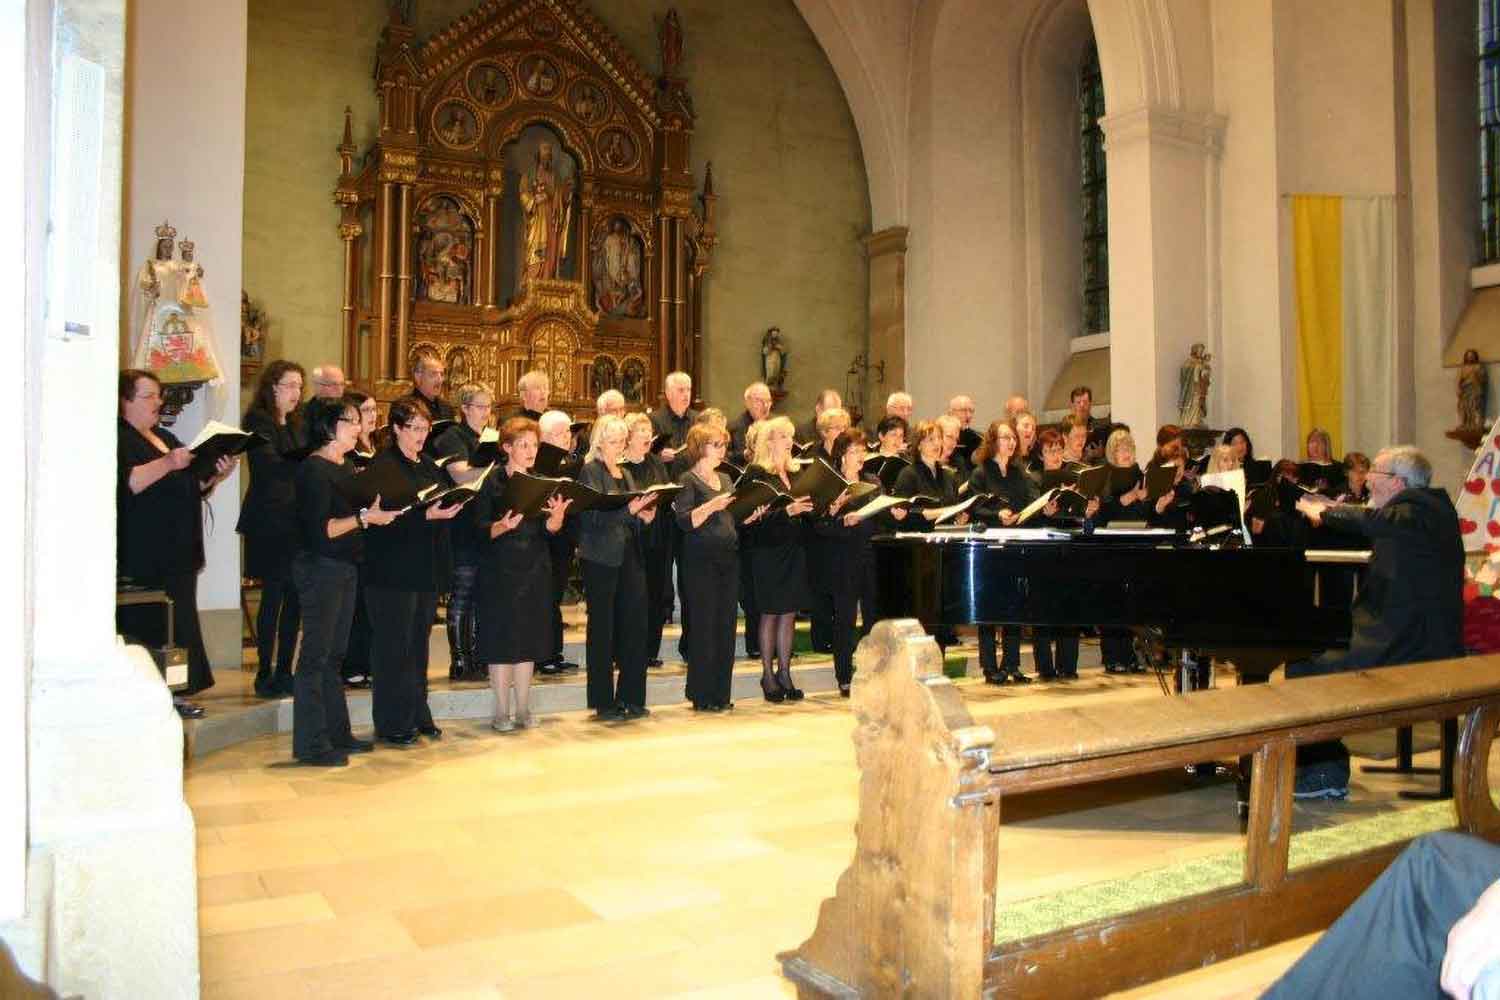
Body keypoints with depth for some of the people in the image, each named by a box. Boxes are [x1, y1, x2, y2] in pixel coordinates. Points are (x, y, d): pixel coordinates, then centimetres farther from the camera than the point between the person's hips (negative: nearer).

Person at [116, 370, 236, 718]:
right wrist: (167, 464, -30)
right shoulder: (119, 440, -5)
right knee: (152, 625, -7)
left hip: (178, 551, 8)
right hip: (144, 555, -8)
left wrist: (216, 476, 4)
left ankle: (175, 694, 14)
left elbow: (191, 488, 22)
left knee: (180, 622, 8)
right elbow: (127, 483, -21)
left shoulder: (166, 438, 20)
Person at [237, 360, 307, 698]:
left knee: (294, 597, 6)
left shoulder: (295, 424, 18)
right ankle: (265, 674, 4)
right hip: (269, 521, -7)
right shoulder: (259, 421, -5)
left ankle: (284, 671, 14)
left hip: (296, 520, 7)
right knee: (273, 597, -4)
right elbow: (270, 465, -21)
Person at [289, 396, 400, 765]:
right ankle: (310, 744, 5)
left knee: (334, 653, 14)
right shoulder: (313, 469, -14)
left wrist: (381, 512, 2)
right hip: (320, 568, -9)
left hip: (346, 568, 9)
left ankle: (337, 734, 23)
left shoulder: (348, 467, 12)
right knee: (316, 654, -2)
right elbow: (319, 529, -21)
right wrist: (364, 518, -21)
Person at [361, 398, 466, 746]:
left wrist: (450, 509, 2)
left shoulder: (429, 466, 16)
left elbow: (444, 502, 21)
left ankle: (418, 715, 22)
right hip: (394, 571, -7)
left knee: (419, 644, 13)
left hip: (428, 570, 7)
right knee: (394, 647, -1)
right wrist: (427, 515, -25)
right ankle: (392, 723, 8)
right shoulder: (381, 466, -8)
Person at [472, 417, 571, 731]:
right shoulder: (491, 481, -4)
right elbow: (479, 529, -10)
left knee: (529, 638, 7)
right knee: (501, 639, -1)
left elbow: (549, 529, 1)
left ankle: (523, 708, 16)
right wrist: (502, 526, -28)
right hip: (500, 571, -4)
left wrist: (557, 516, -20)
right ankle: (502, 711, 8)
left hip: (534, 570, 4)